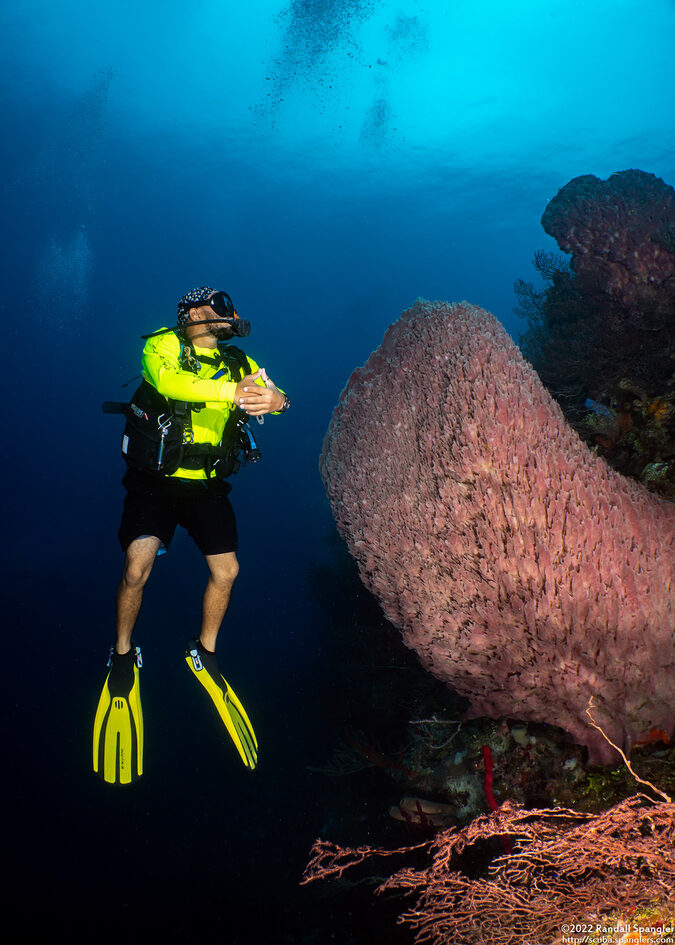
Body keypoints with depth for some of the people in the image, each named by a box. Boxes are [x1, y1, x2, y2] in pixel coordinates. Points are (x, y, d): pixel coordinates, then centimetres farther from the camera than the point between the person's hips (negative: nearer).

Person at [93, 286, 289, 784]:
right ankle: (124, 656, 11)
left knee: (226, 570, 0)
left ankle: (204, 652, 26)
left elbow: (273, 392, -10)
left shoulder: (237, 363, 6)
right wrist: (232, 392, -43)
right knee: (137, 568, -16)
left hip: (208, 484, 4)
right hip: (156, 478, -4)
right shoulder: (162, 346, -6)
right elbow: (170, 381, -29)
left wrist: (275, 399, -36)